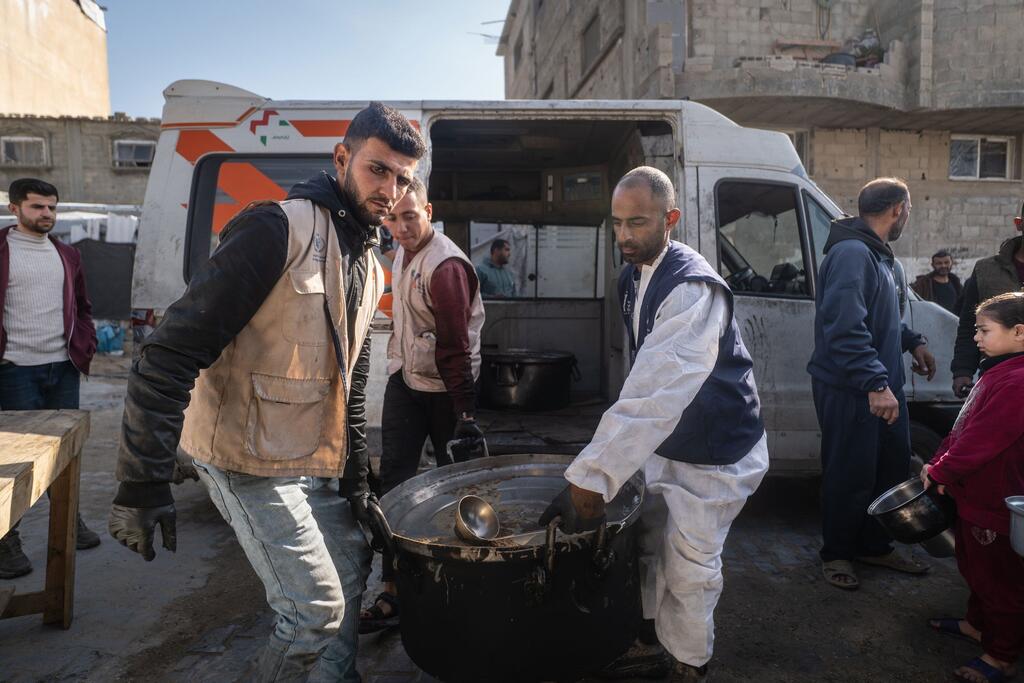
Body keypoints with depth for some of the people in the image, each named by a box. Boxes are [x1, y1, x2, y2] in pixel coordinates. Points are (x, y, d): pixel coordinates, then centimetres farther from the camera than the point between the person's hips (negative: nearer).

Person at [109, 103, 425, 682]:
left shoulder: (368, 266, 9)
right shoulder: (281, 228, -19)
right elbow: (173, 351, -21)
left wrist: (356, 475, 16)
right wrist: (144, 481, -21)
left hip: (314, 463, 9)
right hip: (250, 460, -8)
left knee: (352, 566, 19)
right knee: (318, 610, -6)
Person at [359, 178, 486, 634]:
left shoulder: (446, 267, -22)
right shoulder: (403, 253, 6)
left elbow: (456, 348, -25)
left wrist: (465, 414, -25)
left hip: (442, 388, -8)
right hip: (405, 378, 8)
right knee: (394, 478, 4)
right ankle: (393, 587, 11)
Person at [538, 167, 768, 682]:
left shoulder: (693, 288, -29)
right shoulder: (633, 276, 0)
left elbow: (655, 394, -41)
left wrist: (590, 480, -45)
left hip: (714, 454, -8)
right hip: (664, 442, 8)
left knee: (688, 569, 3)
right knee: (649, 546, 18)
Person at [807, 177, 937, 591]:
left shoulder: (878, 255, 16)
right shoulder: (851, 253, -19)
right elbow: (846, 327, -29)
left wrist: (913, 341, 21)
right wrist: (875, 383, -31)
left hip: (884, 385, 10)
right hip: (850, 390, -10)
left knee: (894, 465, 18)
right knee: (850, 476, 1)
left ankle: (875, 546, 34)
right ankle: (836, 554, 20)